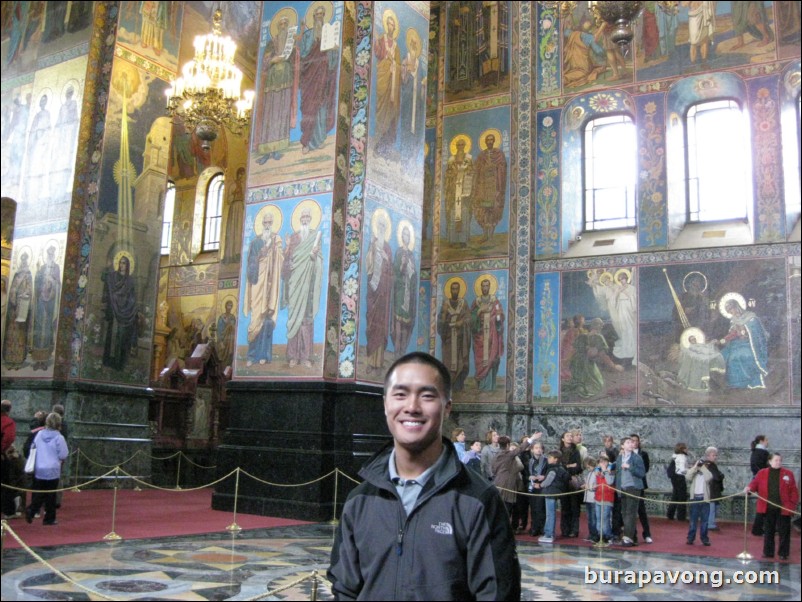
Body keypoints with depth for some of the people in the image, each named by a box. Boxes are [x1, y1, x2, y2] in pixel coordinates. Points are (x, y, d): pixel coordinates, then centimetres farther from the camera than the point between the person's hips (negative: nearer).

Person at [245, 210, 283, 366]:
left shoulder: (276, 241, 8)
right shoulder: (255, 242, 14)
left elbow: (279, 261, -3)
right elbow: (251, 263, 8)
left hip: (268, 282, -2)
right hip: (257, 282, 2)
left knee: (266, 317, -5)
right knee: (255, 317, -3)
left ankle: (264, 354, 0)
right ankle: (252, 355, -1)